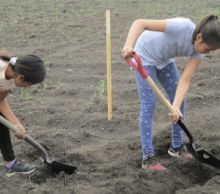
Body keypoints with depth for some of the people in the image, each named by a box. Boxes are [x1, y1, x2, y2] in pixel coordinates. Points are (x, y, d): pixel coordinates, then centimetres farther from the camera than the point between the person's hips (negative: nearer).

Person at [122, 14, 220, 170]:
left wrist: (176, 106, -38)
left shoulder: (199, 50, -19)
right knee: (149, 104, -12)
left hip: (165, 58, 6)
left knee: (180, 100, 5)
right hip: (144, 55, -6)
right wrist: (129, 45, -56)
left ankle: (177, 146, 21)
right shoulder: (182, 26, -38)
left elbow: (185, 80, -24)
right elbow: (140, 23, -40)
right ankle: (147, 156, -6)